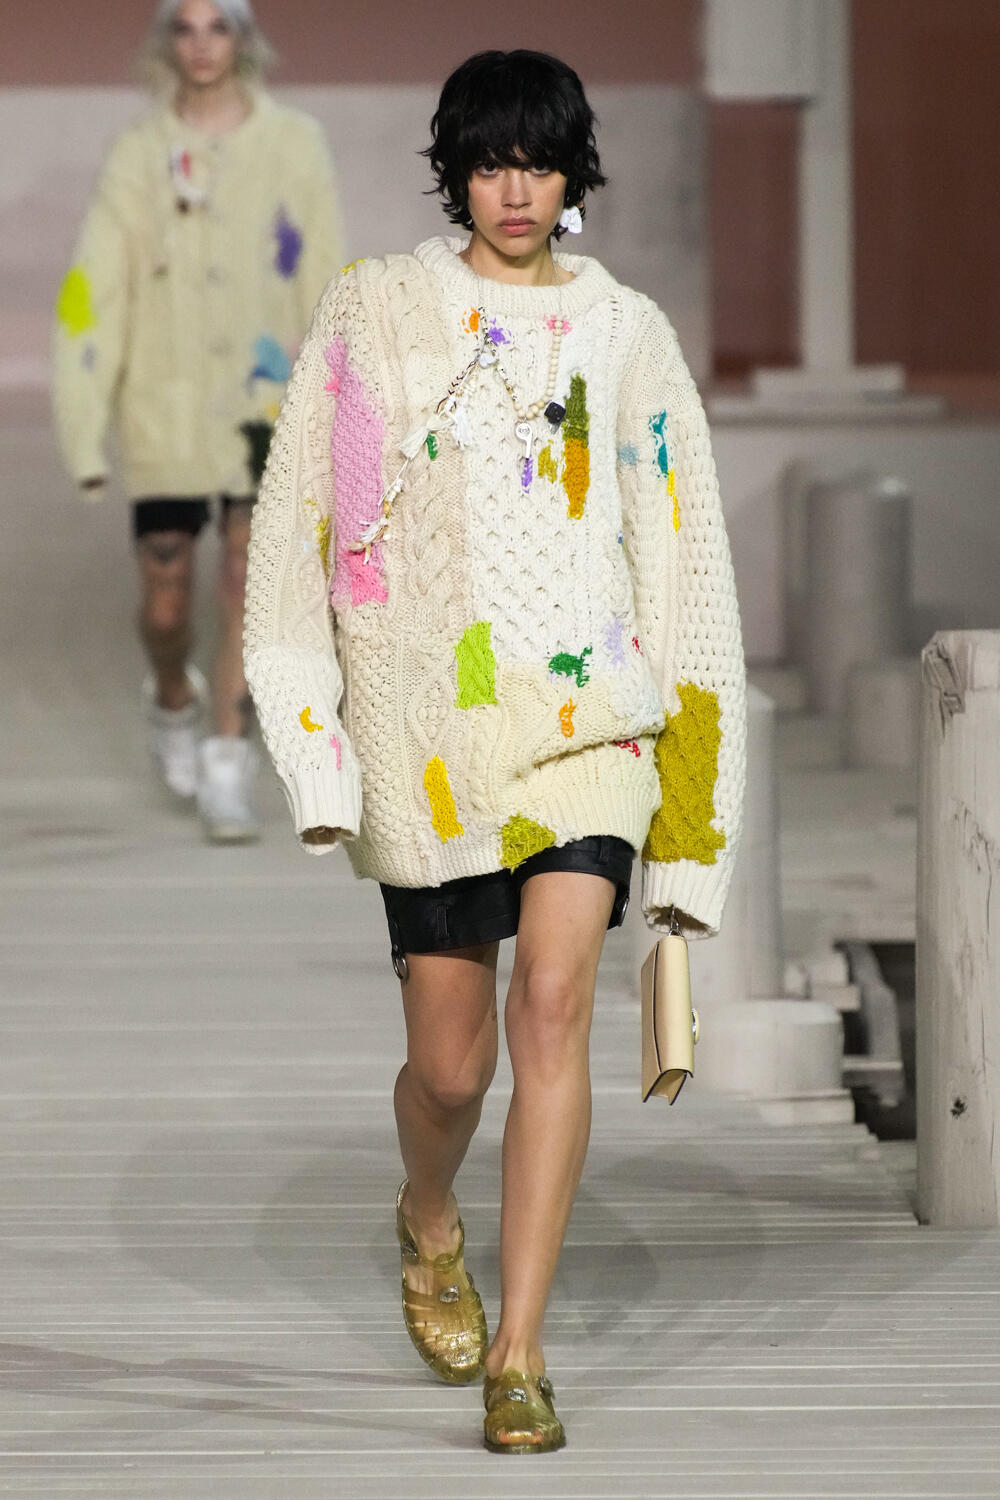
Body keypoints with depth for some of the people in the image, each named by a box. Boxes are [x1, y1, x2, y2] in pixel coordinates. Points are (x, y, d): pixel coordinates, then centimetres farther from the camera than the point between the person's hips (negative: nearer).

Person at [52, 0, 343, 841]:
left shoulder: (294, 146, 1)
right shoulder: (138, 157, 1)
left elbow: (325, 283, 4)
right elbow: (94, 293, 0)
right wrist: (86, 431, -6)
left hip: (265, 400, -1)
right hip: (164, 407, 1)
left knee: (249, 575, -12)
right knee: (165, 601, 5)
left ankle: (227, 768, -7)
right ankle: (174, 702, 37)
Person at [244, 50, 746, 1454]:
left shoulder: (627, 332, 8)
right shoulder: (372, 310, 6)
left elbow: (680, 550, 10)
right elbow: (300, 524, 6)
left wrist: (690, 771, 7)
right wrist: (316, 742, -1)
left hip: (589, 707, 0)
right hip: (430, 724, 0)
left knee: (554, 1001, -18)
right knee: (451, 1058, 5)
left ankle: (518, 1355, -14)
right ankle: (430, 1225, 40)